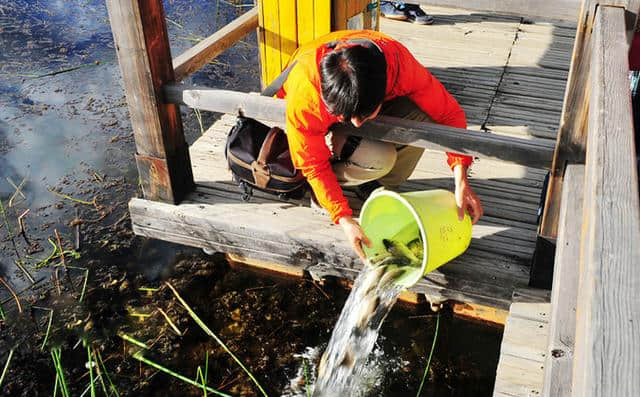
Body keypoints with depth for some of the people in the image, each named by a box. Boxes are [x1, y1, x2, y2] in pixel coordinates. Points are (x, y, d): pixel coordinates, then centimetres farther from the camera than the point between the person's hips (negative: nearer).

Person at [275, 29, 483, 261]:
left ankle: (380, 187, -6)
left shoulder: (398, 62, -36)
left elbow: (449, 112, -25)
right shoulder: (304, 94, -40)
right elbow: (314, 164, -26)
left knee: (421, 115, -30)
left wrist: (461, 182, -33)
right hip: (323, 123, -3)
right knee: (378, 158, -35)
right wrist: (345, 221, -33)